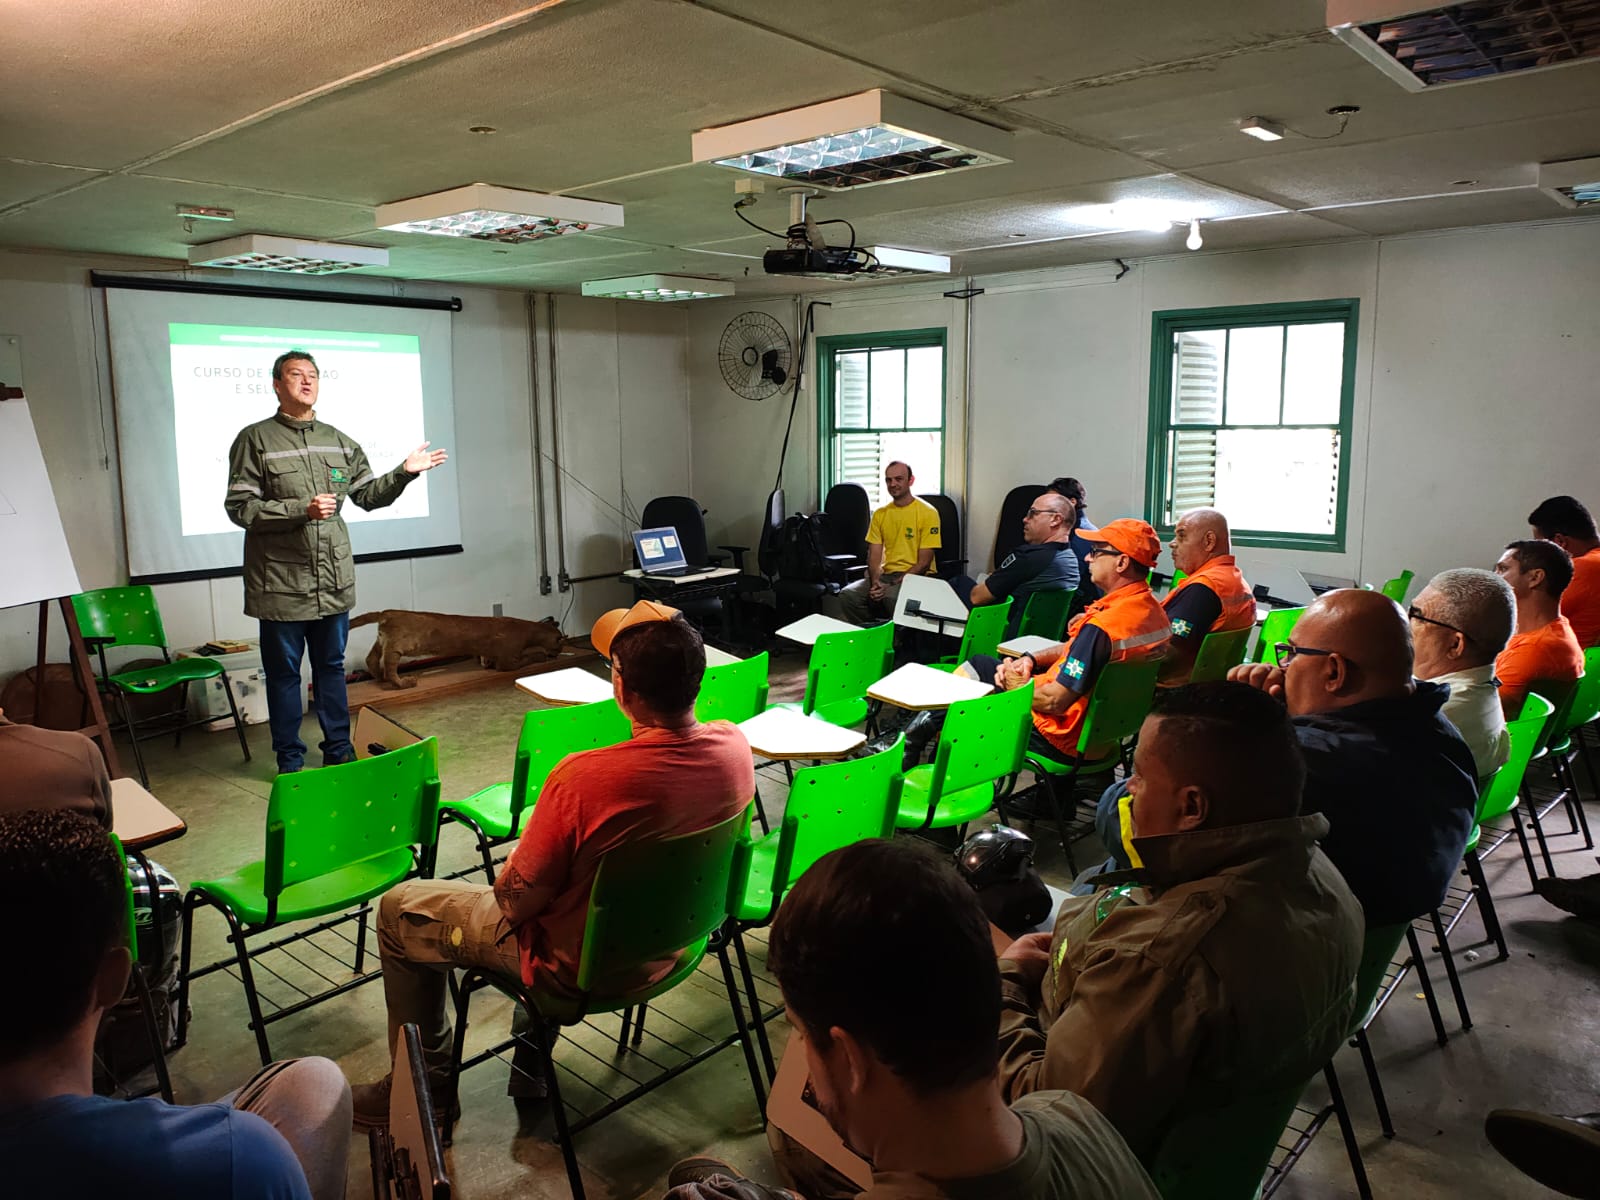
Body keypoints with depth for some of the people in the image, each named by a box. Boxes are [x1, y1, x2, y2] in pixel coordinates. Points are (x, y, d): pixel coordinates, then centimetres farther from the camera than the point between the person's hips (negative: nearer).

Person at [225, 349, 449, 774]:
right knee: (284, 672, 6)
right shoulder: (255, 439, -5)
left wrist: (404, 473, 0)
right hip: (281, 582, -4)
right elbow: (239, 507, -10)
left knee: (331, 666, 15)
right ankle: (290, 761, 19)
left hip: (334, 578, 5)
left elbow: (369, 495, 14)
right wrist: (301, 510, -19)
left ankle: (339, 752, 27)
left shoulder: (338, 441, 11)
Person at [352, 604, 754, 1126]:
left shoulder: (584, 777, -36)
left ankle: (424, 1084, 31)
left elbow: (517, 903, -23)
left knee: (398, 911, 13)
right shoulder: (735, 745, -17)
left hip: (581, 966, -6)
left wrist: (510, 870, 0)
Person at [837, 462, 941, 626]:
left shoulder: (928, 513, -5)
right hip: (886, 574, 5)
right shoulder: (880, 514, 12)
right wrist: (875, 582, -14)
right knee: (847, 595, -21)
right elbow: (874, 555, 8)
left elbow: (924, 563, -10)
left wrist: (892, 586, -19)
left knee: (892, 597, -38)